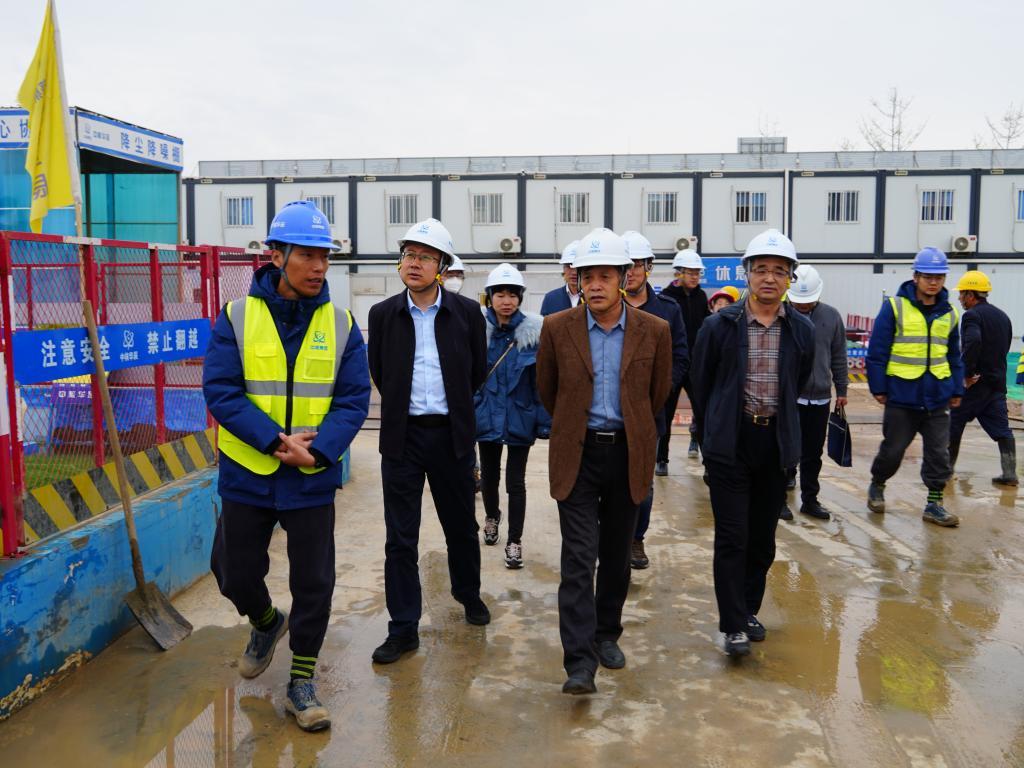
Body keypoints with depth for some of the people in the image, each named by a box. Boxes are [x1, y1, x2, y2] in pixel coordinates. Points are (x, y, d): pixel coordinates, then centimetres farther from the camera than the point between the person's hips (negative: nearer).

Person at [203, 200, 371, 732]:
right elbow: (221, 390, -11)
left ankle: (301, 683, 25)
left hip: (313, 479, 0)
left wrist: (317, 449, -21)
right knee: (234, 573, 13)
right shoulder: (236, 317, -5)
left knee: (314, 582, 6)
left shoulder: (341, 324, -2)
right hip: (247, 473, 0)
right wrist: (275, 441, -22)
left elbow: (353, 399, -6)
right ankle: (265, 622, 47)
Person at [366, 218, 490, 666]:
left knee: (461, 525, 15)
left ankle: (468, 594, 41)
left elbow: (478, 372, 8)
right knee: (400, 537, 3)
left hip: (451, 435, 0)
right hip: (402, 436, 0)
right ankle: (404, 628, 14)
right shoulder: (383, 314, -1)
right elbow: (379, 374, 11)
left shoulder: (467, 313, -3)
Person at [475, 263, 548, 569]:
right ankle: (491, 517, 46)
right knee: (488, 475, 19)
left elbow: (542, 380, -6)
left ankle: (514, 541, 16)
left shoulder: (534, 331, -9)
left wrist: (544, 420, -8)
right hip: (486, 415, 2)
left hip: (520, 417, -2)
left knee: (515, 481, 3)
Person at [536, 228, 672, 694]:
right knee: (579, 558, -7)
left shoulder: (654, 331, -3)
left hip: (628, 454, 2)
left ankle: (607, 635, 32)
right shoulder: (557, 329, -5)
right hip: (577, 454, -1)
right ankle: (580, 661, -4)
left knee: (616, 555, 13)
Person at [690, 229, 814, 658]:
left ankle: (749, 610, 29)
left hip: (776, 445, 3)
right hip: (729, 444, -3)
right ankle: (734, 625, 6)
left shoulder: (802, 331, 2)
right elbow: (700, 385, 4)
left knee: (763, 538, 12)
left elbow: (798, 385, 14)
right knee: (732, 538, -3)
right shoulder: (719, 326, -6)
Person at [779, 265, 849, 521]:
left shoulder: (831, 316, 3)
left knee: (813, 454, 12)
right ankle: (779, 498, 15)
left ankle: (810, 499, 24)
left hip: (820, 399, 3)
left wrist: (841, 390, 11)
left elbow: (838, 357, 10)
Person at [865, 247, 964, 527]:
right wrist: (878, 387, -8)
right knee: (893, 450, 8)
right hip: (902, 396, -4)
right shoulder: (895, 307, -7)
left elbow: (954, 356, 16)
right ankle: (877, 485, 32)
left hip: (937, 398, 4)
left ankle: (934, 504, 17)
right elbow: (877, 351, -7)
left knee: (939, 454, 7)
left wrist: (957, 390, 13)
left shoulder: (949, 313, 8)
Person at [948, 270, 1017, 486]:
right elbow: (1004, 348, 18)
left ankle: (947, 467, 16)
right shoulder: (1002, 316, 15)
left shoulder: (972, 316, -12)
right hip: (998, 381, 7)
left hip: (975, 382, -7)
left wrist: (967, 374, -24)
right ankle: (1010, 474, 2)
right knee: (1001, 428, 7)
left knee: (955, 423, 7)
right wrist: (995, 371, 13)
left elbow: (973, 341, -30)